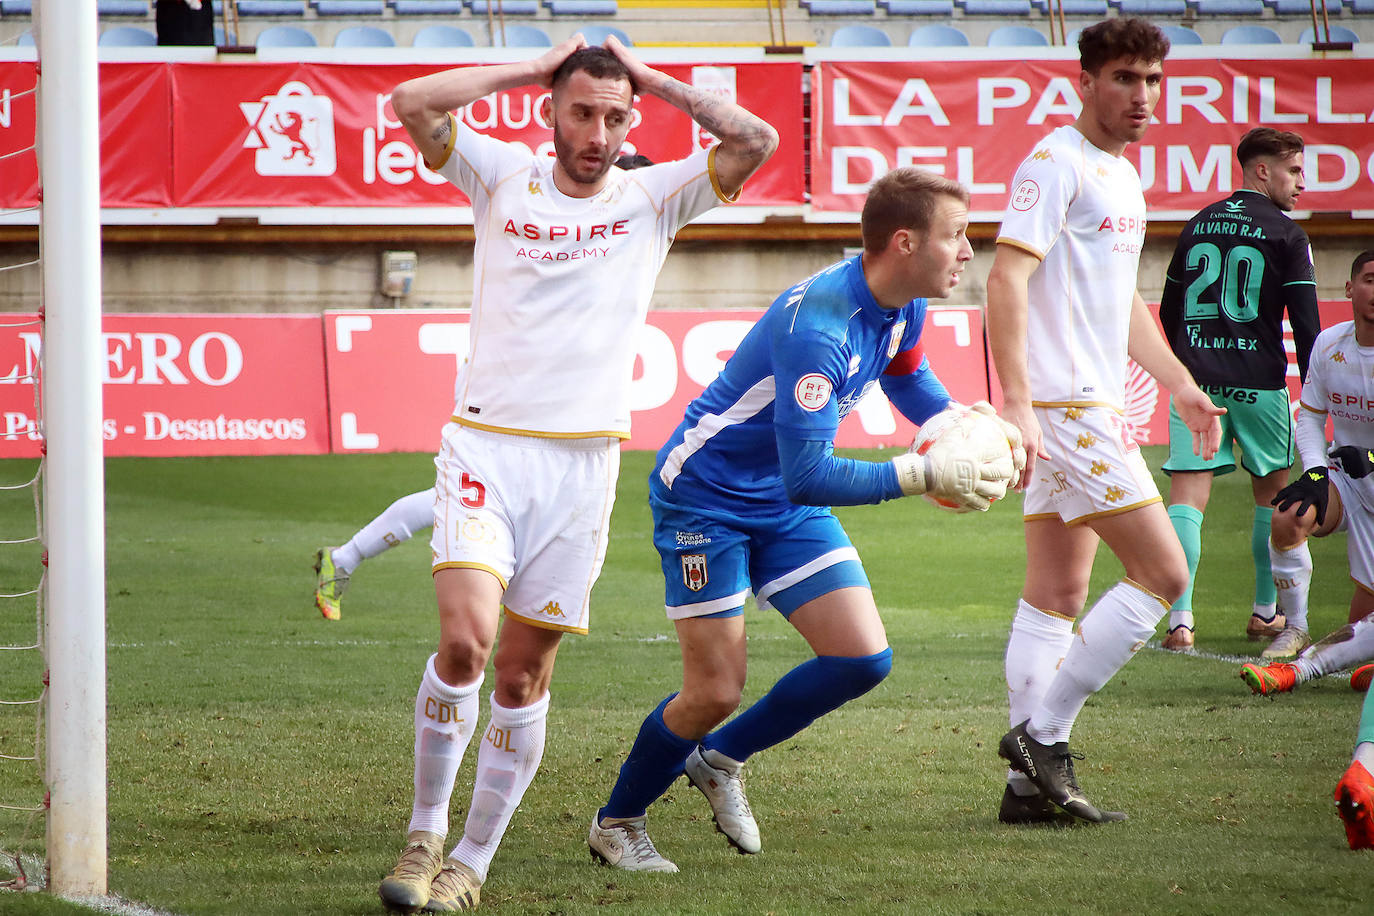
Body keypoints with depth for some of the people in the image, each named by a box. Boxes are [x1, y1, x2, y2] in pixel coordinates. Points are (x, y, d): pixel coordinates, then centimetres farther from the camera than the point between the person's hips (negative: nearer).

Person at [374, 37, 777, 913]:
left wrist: (648, 78, 1)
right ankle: (425, 833, -2)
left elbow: (756, 140, -5)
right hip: (486, 445, -1)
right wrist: (534, 69, -1)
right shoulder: (504, 178, 5)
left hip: (582, 462, 1)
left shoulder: (653, 198, 7)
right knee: (465, 639, -19)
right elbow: (413, 103, -7)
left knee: (525, 672, 2)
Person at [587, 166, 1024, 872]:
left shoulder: (904, 307, -5)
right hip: (705, 498, -8)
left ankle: (721, 759, 17)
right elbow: (808, 476, -37)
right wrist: (922, 476, -35)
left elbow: (910, 379, 20)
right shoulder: (817, 325, -34)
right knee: (715, 692, -8)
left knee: (864, 660, -5)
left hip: (788, 508, 8)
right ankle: (616, 823, 18)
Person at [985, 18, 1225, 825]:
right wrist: (1018, 403, -27)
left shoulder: (1121, 175, 18)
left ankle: (1032, 782, 7)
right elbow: (1007, 279, -19)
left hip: (1094, 406, 10)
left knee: (1057, 597, 7)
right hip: (1064, 404, -10)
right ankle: (1041, 734, -8)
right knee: (1164, 574, -11)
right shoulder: (1057, 163, -11)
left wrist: (1182, 385, 26)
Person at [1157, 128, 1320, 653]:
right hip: (1258, 383, -3)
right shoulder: (1285, 235, -3)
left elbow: (1169, 311, 19)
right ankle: (1265, 613, 22)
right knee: (1272, 494, 16)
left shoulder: (1198, 226, 13)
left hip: (1196, 379, 3)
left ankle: (1180, 619, -18)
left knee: (1187, 497, -5)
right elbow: (1306, 324, -6)